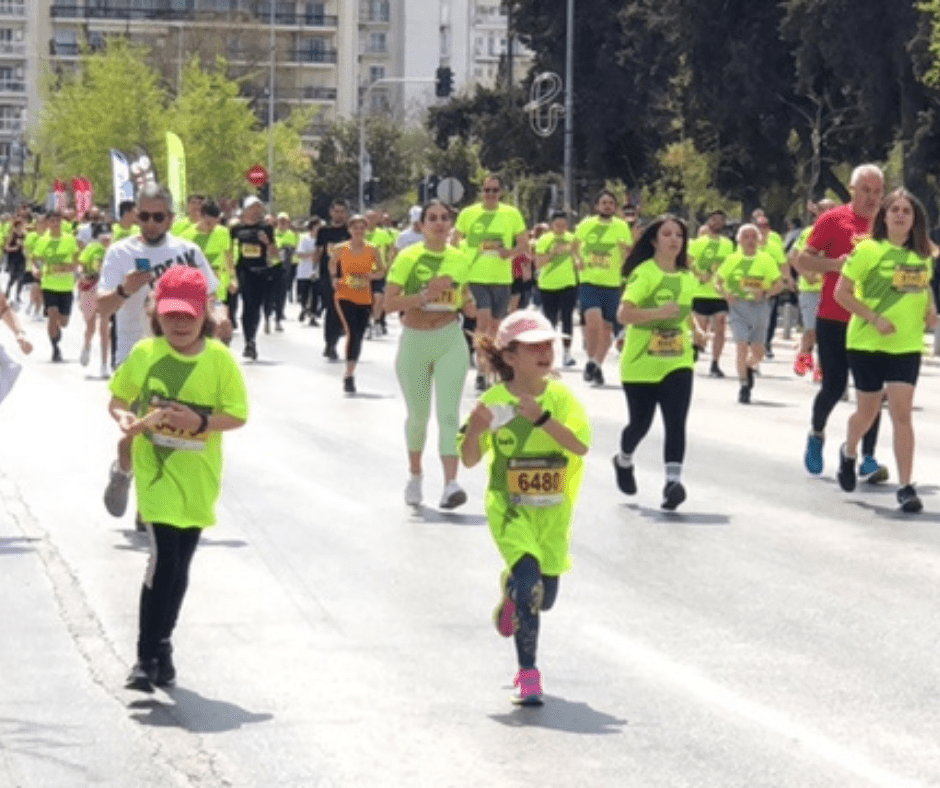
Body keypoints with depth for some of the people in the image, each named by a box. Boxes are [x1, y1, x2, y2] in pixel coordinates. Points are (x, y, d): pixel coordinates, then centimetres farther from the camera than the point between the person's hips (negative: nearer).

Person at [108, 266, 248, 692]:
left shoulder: (219, 358, -7)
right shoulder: (145, 353, -5)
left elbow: (237, 415, -4)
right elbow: (117, 399, 5)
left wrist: (201, 422, -21)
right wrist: (125, 418, -17)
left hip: (197, 478, 2)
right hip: (156, 473, -2)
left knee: (179, 566, 12)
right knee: (163, 560, -14)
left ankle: (162, 647, 30)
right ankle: (147, 656, -6)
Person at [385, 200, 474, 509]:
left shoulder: (460, 259, 4)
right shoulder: (407, 258, -7)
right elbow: (389, 302, -13)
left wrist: (468, 302, -3)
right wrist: (426, 294, -24)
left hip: (450, 339, 1)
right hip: (414, 341, -1)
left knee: (449, 414, -12)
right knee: (418, 414, 13)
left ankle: (450, 484, -20)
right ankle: (415, 475, 37)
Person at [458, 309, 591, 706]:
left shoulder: (561, 398, -3)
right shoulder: (493, 401, -7)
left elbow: (581, 445, -18)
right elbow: (470, 459, -4)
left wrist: (541, 418, -28)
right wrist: (475, 431, -24)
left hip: (552, 509, 3)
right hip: (509, 506, -3)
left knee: (545, 595, 8)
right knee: (528, 578, -21)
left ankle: (511, 587, 47)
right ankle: (528, 674, -9)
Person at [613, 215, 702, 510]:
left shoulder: (688, 278, 10)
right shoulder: (644, 273, -11)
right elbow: (624, 314, -20)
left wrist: (695, 331, 9)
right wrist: (658, 312, -33)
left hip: (677, 362, 4)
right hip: (640, 364, -4)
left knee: (676, 422, -12)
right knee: (640, 423, 7)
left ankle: (673, 480, -19)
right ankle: (624, 461, 38)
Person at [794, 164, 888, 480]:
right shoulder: (833, 220, -5)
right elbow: (801, 261, -5)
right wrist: (835, 264, -19)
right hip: (834, 320, -3)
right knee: (834, 386, 2)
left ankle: (868, 459, 5)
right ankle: (816, 434, 31)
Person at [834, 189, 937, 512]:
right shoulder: (868, 250, -10)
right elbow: (842, 293, -11)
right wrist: (875, 318, -18)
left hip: (907, 345, 2)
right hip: (867, 343, -2)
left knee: (902, 413, -6)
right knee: (868, 410, 12)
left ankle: (905, 486, -4)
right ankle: (849, 453, 44)